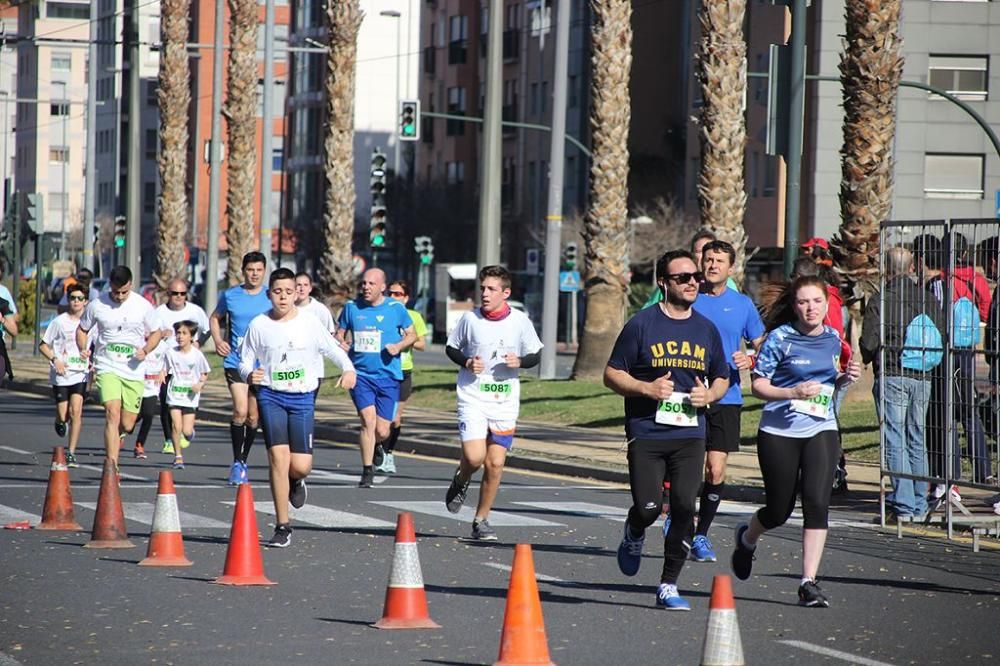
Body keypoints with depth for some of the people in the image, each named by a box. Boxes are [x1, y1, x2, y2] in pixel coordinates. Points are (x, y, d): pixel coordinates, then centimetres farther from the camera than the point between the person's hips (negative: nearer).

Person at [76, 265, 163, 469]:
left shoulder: (143, 306, -1)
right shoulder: (97, 306, -2)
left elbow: (156, 333, 10)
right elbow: (82, 329, 12)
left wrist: (145, 350, -9)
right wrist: (83, 349, -7)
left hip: (134, 371, 2)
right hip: (107, 368, -2)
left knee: (127, 425, 4)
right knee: (113, 414, -21)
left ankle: (116, 436, 41)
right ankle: (112, 467, -22)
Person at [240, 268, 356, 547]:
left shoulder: (309, 323, 1)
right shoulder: (259, 325, 1)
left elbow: (333, 349, 9)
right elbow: (245, 362, 8)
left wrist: (348, 369, -10)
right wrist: (249, 375, -14)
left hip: (302, 398, 1)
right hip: (271, 396, -1)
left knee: (301, 466, -6)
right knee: (278, 457, -15)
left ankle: (296, 482, 36)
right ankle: (283, 527, -5)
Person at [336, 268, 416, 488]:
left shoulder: (395, 308, 0)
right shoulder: (352, 308, 3)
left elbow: (412, 334, 10)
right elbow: (339, 332, 16)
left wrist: (399, 346, -10)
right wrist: (341, 343, -6)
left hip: (388, 376, 0)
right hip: (360, 374, 0)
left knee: (382, 431, 0)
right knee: (368, 420, -18)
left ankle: (374, 447, 37)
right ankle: (367, 472, -10)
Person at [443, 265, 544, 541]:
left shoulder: (520, 321, -1)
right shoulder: (470, 319, -3)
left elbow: (536, 355, 10)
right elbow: (451, 348, 11)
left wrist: (520, 362, -12)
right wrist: (466, 362, -9)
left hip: (505, 402, 1)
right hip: (473, 397, -1)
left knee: (495, 464, 0)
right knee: (474, 457, -17)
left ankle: (481, 520, 15)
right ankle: (460, 482, 19)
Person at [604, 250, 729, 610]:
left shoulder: (706, 330, 12)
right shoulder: (642, 324, -1)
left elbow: (722, 378, 23)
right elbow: (612, 374, 1)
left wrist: (709, 394, 1)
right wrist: (647, 388, -15)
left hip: (690, 435, 3)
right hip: (647, 434, -3)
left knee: (685, 506, -9)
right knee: (648, 507, -11)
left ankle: (668, 586, 3)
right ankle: (634, 535, 27)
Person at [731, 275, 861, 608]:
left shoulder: (833, 339, 7)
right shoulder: (780, 338, -8)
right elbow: (758, 385, -8)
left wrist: (845, 378, 0)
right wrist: (792, 392, -23)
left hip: (821, 431, 3)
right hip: (779, 433, -3)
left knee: (817, 502, -14)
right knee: (780, 510, 7)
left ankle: (809, 582, -9)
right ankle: (747, 538, 43)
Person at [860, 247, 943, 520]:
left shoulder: (880, 301, -10)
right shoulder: (929, 301, 3)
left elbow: (869, 342, -11)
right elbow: (942, 341, 5)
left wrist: (868, 359, 10)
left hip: (891, 377, -4)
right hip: (922, 379, 4)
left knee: (895, 441, -1)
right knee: (916, 441, 14)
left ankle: (904, 505, -7)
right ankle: (919, 505, 17)